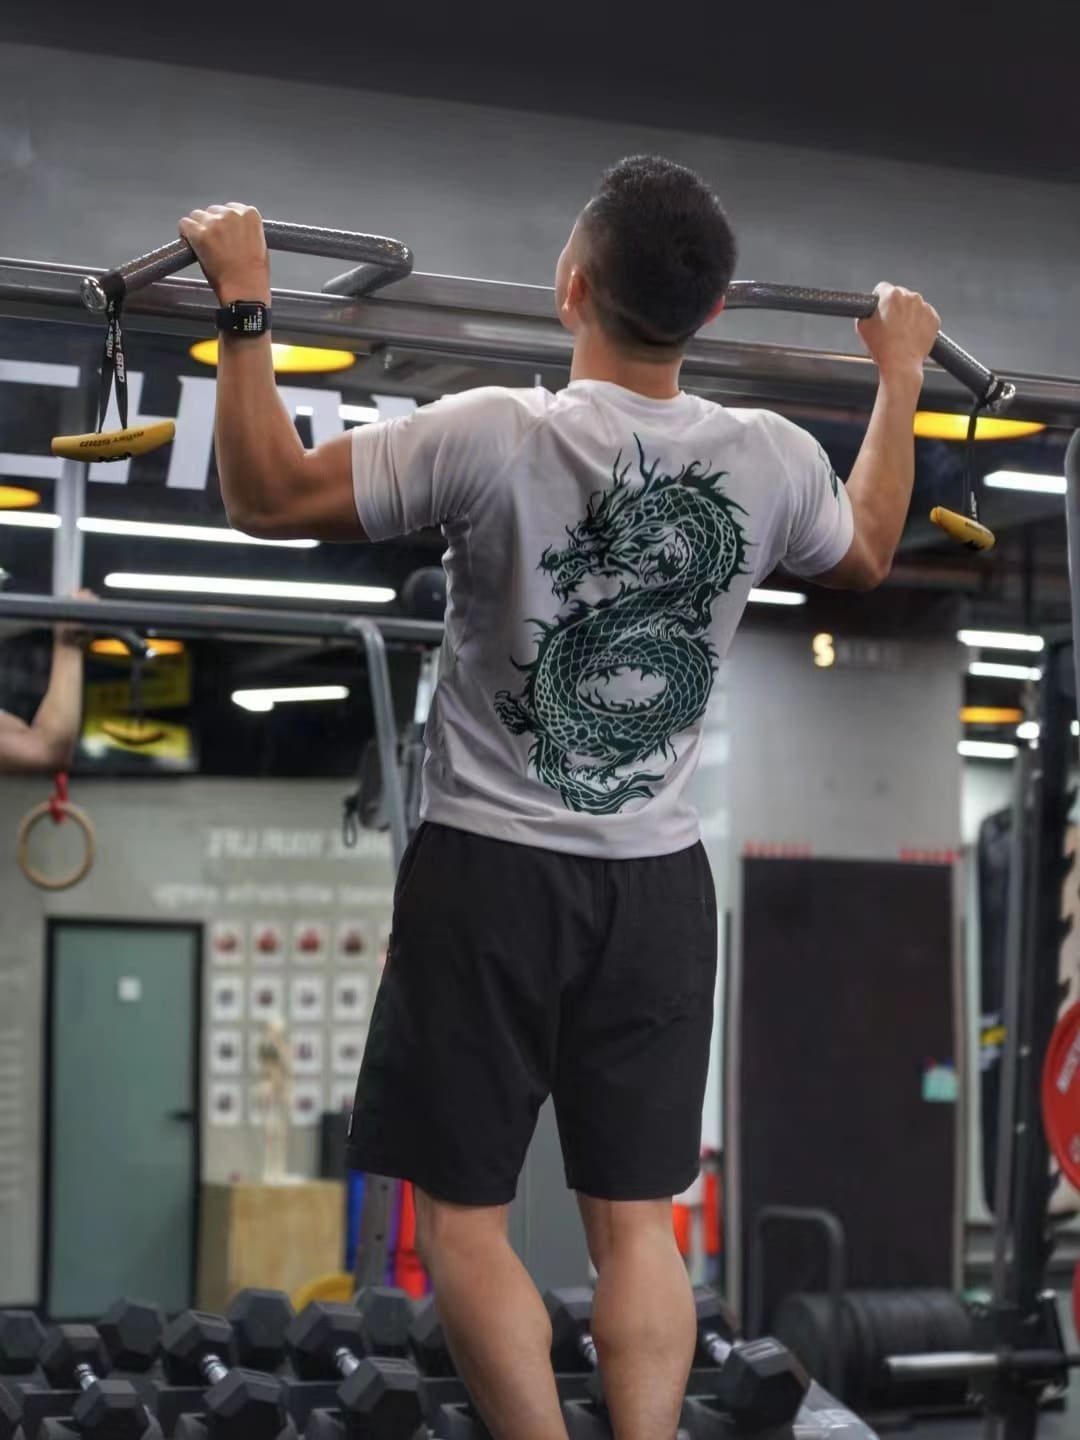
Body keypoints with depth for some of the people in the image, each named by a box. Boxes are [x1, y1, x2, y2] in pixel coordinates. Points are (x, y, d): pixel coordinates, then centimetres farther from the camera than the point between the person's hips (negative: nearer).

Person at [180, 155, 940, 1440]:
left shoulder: (495, 439, -18)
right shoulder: (775, 461, -4)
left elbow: (266, 496, -9)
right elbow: (866, 555, 20)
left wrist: (243, 302, -2)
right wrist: (899, 372, 30)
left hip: (491, 874, -4)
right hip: (658, 885, 4)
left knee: (460, 1214, 5)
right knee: (636, 1221, 10)